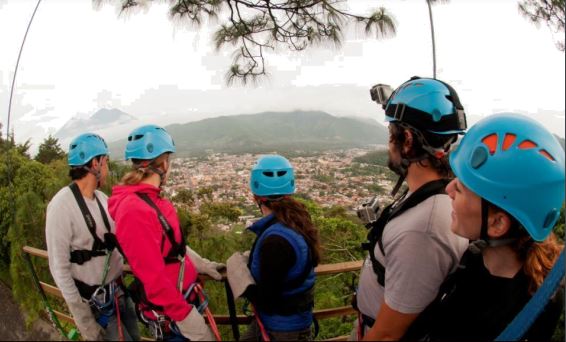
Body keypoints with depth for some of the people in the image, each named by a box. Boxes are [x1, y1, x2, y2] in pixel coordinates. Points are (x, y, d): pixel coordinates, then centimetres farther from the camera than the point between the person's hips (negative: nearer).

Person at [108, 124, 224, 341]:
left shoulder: (149, 198, 2)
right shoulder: (134, 211, -29)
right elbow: (155, 280, -29)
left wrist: (202, 265, 15)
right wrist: (191, 322, -23)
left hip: (183, 296, 9)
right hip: (170, 314, -9)